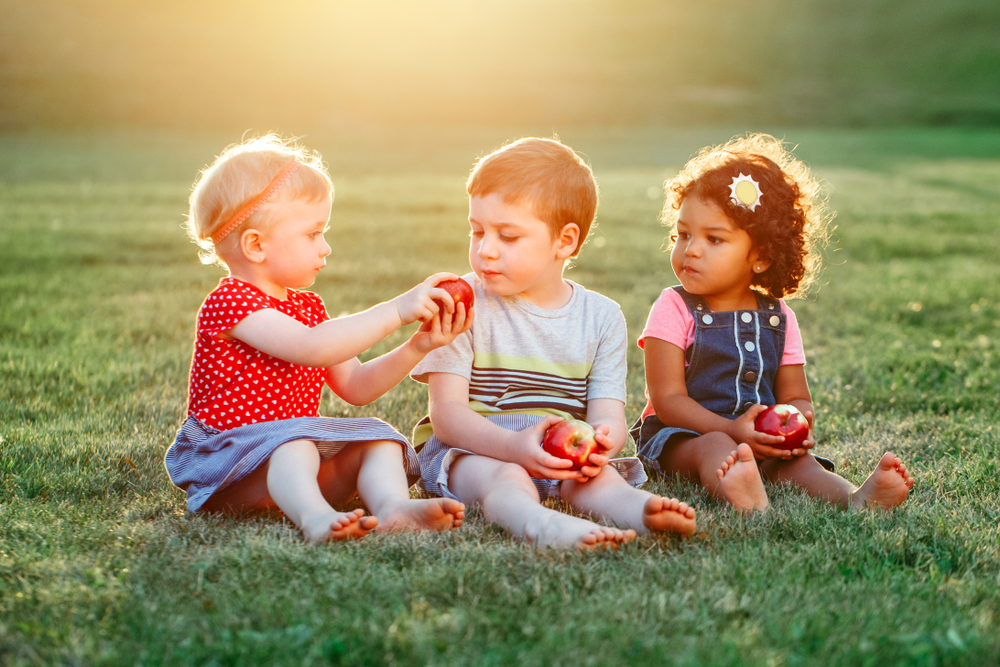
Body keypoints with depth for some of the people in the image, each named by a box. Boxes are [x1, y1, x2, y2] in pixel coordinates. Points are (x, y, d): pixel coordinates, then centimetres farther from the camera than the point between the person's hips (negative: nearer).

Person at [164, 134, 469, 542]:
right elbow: (311, 348, -31)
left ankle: (393, 505, -41)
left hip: (298, 444, 8)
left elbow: (354, 386, 12)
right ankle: (315, 517, -61)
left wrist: (418, 346, -1)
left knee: (377, 436, -13)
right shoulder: (230, 303, -15)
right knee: (292, 441, -37)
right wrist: (395, 312, -30)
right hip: (230, 460, -8)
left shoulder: (307, 305, 15)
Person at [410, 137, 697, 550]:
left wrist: (601, 441, -30)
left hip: (562, 454, 3)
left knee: (594, 475, -31)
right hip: (472, 449, -3)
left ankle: (638, 510, -61)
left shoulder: (602, 318, 6)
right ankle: (543, 525, -67)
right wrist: (513, 445, -31)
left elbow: (608, 415, -3)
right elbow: (446, 412, -11)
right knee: (501, 476, -37)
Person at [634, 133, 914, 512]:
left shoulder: (777, 318, 9)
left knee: (796, 461, -23)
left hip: (761, 440, 4)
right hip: (678, 436, -4)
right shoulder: (673, 310, -3)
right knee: (715, 448, -35)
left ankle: (854, 498, -51)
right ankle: (740, 495, -67)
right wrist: (731, 431, -26)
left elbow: (795, 396, 11)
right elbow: (668, 399, -11)